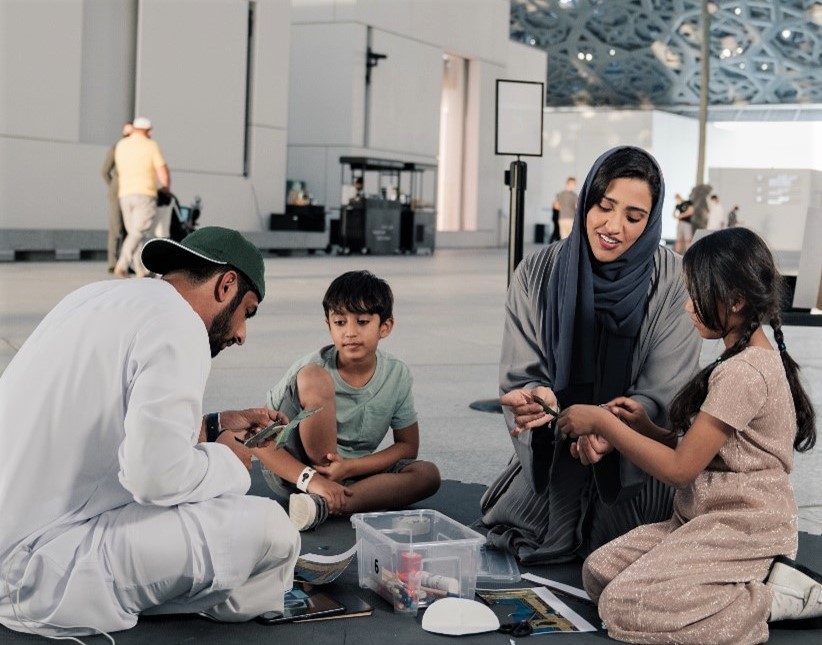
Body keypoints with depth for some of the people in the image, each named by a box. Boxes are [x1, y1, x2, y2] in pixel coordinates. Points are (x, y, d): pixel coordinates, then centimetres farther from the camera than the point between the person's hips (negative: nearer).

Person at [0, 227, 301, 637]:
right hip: (35, 568, -10)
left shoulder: (101, 296, 13)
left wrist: (213, 427, 22)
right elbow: (156, 473, -25)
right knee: (270, 531, -14)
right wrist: (227, 460, -6)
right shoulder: (178, 327, -14)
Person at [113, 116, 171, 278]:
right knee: (137, 232, -8)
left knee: (134, 233, 11)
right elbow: (163, 174, -7)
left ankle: (141, 271, 8)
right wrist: (167, 186, 14)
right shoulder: (151, 146, -3)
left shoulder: (120, 145, 10)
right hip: (145, 194, -4)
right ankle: (122, 265, -25)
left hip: (125, 194, 5)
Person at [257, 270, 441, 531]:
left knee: (428, 475, -21)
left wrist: (349, 467, -15)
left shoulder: (397, 375, -5)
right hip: (295, 473, -4)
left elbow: (408, 446, 1)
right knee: (314, 378, -25)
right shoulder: (314, 368, -16)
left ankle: (321, 505, -31)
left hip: (354, 473, 4)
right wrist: (310, 478, -31)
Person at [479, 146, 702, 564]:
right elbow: (521, 379, -9)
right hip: (551, 458, 2)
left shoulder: (672, 281, -15)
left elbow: (663, 394, -15)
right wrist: (537, 400, -34)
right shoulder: (537, 273, -11)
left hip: (635, 463, -1)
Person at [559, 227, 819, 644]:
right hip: (710, 520, 10)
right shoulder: (751, 360, 12)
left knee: (621, 607, -18)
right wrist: (642, 425, 1)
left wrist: (603, 423, -12)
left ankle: (773, 599, -7)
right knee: (598, 572, 0)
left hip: (740, 532, -10)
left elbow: (680, 469, -19)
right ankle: (765, 579, 3)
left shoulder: (742, 373, -20)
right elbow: (699, 453, 14)